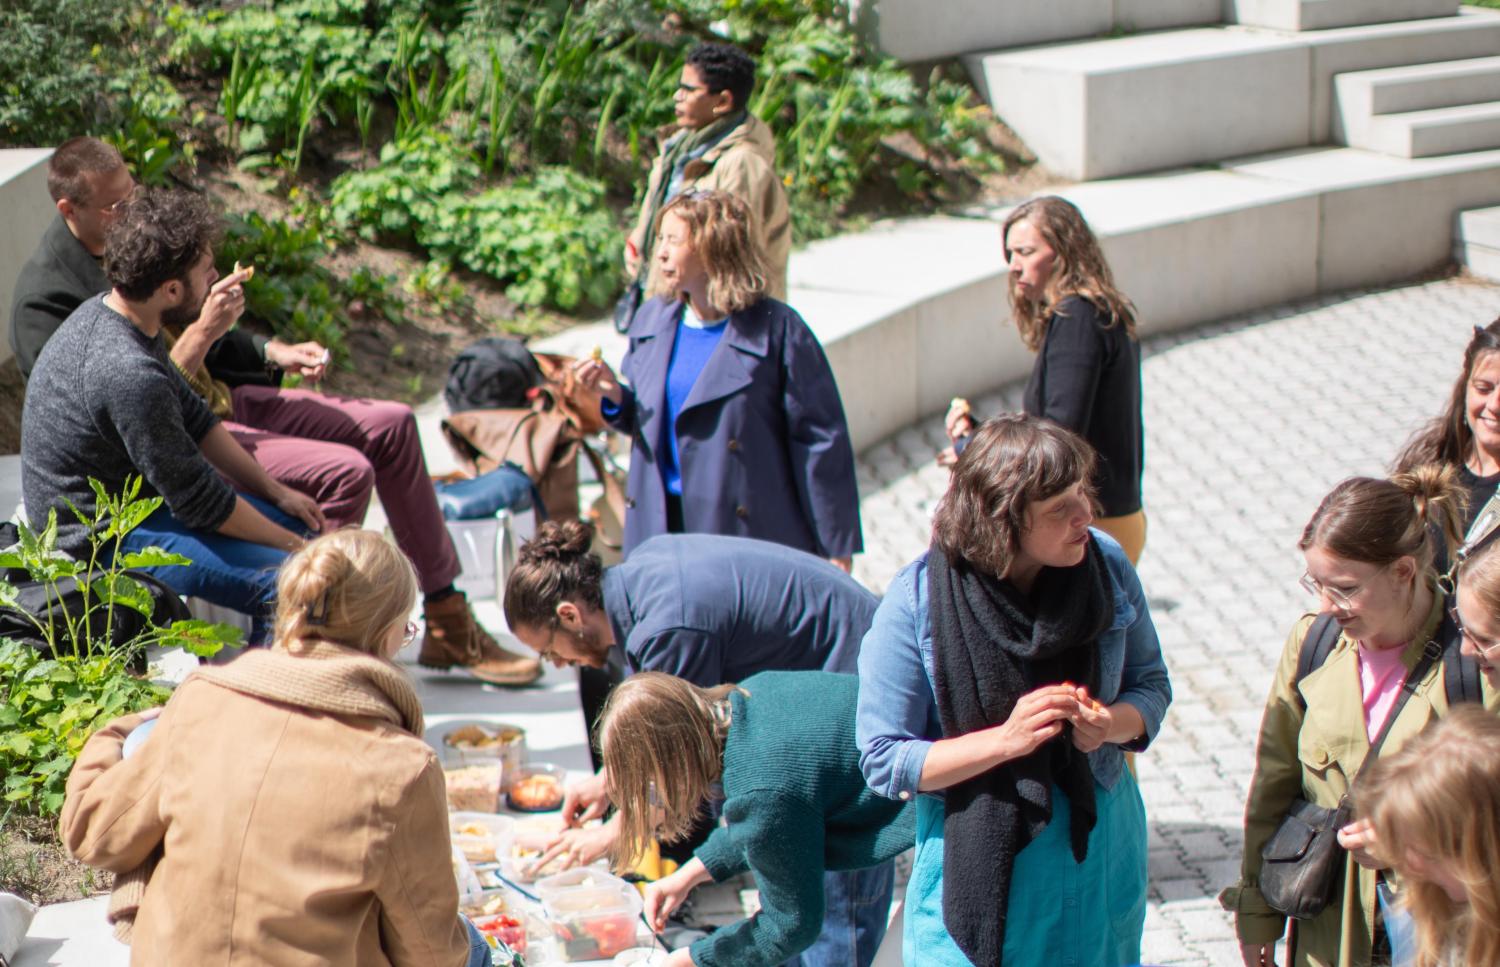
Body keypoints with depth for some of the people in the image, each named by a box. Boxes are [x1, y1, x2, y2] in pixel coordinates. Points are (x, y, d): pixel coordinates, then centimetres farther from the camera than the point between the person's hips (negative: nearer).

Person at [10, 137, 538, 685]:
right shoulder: (46, 298, -18)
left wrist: (271, 353, 10)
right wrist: (199, 336, -28)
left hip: (224, 397, 9)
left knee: (392, 427, 3)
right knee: (345, 474, -25)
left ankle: (448, 623, 10)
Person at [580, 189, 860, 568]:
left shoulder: (776, 330, -10)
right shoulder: (651, 319, 9)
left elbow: (820, 440, -9)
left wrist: (836, 548, -9)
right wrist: (615, 396, -4)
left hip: (753, 535, -5)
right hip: (661, 525, 5)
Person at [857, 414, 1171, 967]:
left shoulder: (1106, 566, -8)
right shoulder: (915, 602, -18)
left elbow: (1151, 684, 6)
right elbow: (882, 761, -15)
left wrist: (1112, 724, -17)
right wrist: (1005, 739, -26)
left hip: (1098, 856, 3)